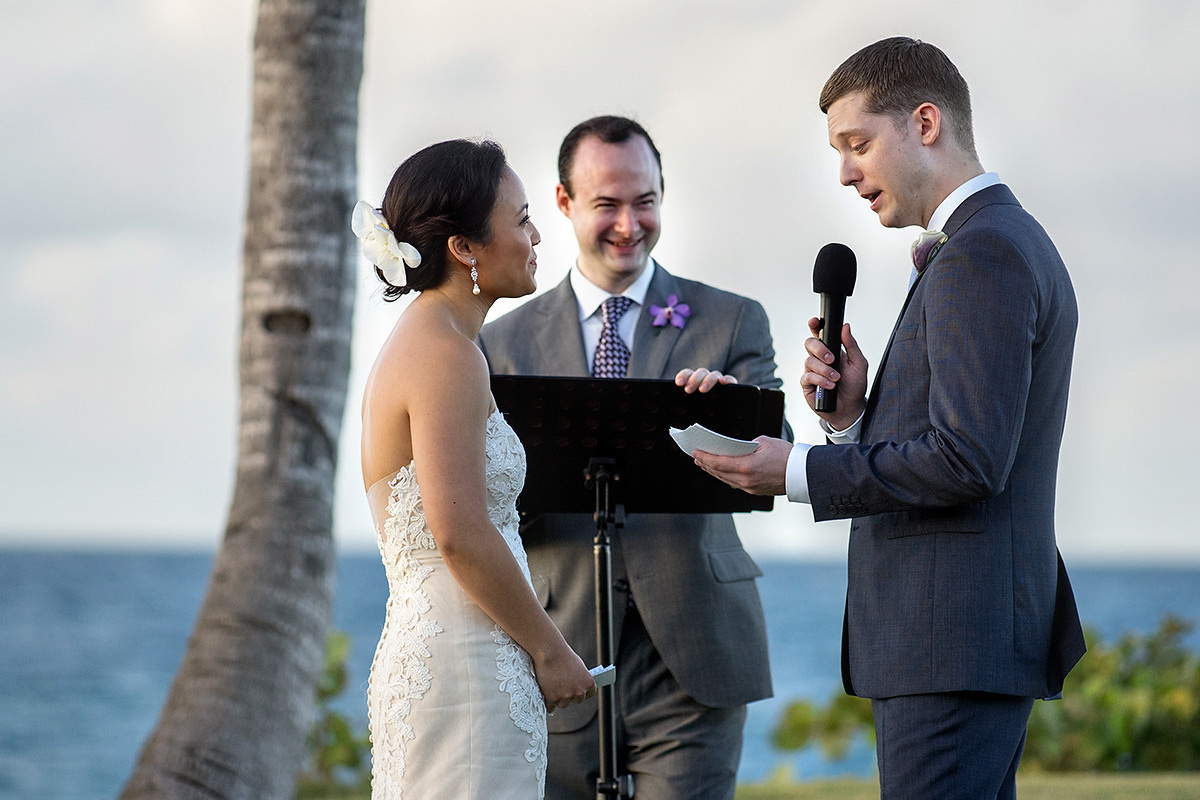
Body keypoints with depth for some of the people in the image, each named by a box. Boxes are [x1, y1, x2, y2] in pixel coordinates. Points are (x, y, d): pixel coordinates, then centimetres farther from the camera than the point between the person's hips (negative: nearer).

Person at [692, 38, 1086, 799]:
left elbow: (968, 459, -22)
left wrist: (800, 471, -15)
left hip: (956, 643, -11)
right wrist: (852, 414, 3)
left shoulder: (979, 255, -14)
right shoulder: (1008, 243, 20)